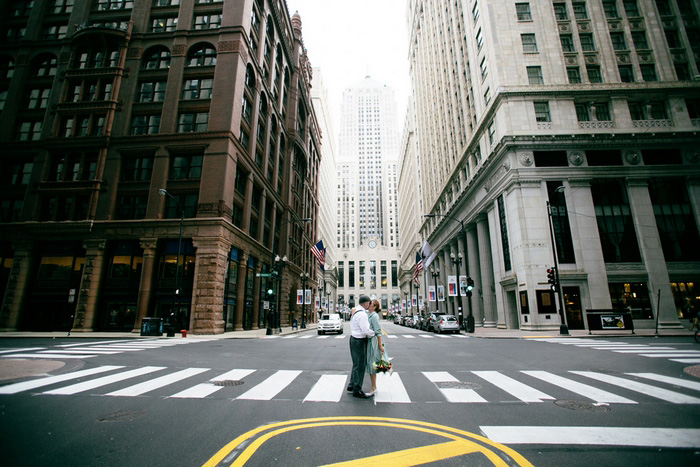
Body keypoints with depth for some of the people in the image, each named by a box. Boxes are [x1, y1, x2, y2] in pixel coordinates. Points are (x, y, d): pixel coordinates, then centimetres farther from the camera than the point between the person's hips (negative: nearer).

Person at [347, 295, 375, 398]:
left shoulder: (355, 312, 10)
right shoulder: (362, 314, -22)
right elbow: (366, 330, -25)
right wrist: (374, 333, -7)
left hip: (353, 339, 10)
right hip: (359, 341, -10)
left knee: (356, 364, 21)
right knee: (360, 366, 0)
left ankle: (352, 385, 31)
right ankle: (357, 390, 9)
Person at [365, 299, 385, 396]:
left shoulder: (374, 316, -14)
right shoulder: (369, 315, 12)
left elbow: (378, 331, -18)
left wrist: (380, 345, -20)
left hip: (372, 342, -9)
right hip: (368, 341, 9)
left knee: (371, 364, -3)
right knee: (369, 364, 12)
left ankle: (374, 388, 7)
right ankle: (374, 387, 22)